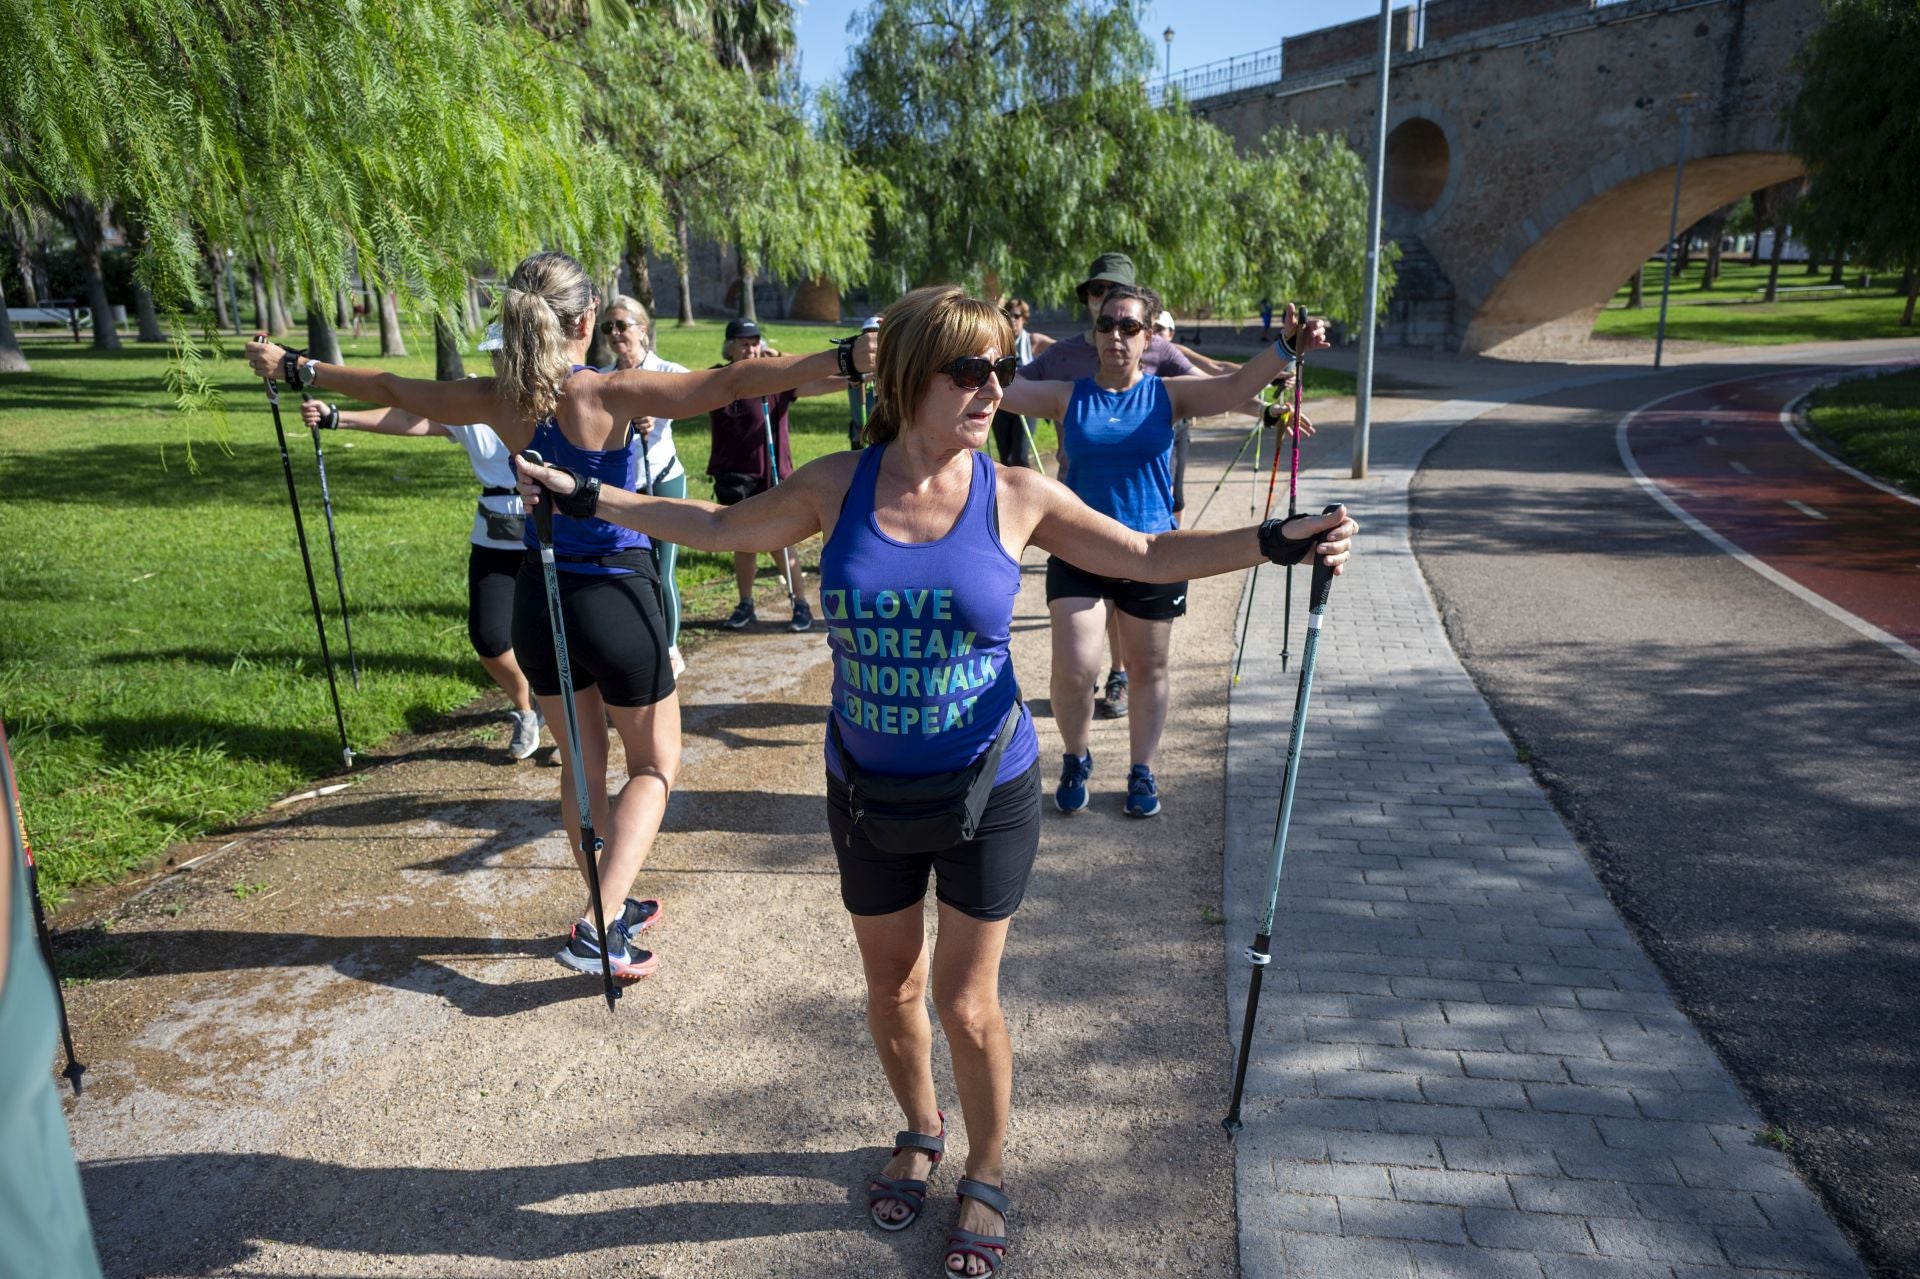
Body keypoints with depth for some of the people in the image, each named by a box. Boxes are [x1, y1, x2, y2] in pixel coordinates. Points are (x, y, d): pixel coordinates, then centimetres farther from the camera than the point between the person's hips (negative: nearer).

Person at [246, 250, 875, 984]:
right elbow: (730, 383, -28)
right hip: (614, 597, -5)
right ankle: (599, 931, 0)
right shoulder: (610, 393, -17)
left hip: (538, 598, 5)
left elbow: (392, 390, 12)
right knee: (655, 764, 11)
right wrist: (845, 359, -33)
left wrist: (295, 368, 29)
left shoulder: (499, 400, -2)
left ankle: (611, 911, 34)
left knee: (583, 760, 20)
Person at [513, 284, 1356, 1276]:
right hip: (868, 793, 2)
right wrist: (584, 498, 7)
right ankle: (920, 1133, 50)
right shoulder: (838, 485, -8)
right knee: (892, 987, 19)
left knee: (965, 1005, 7)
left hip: (987, 792, -2)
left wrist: (1277, 544, -14)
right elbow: (720, 528, 7)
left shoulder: (1017, 497, -11)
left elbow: (1151, 556, -3)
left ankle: (986, 1174, 37)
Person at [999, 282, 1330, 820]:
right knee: (1072, 672, -7)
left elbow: (1236, 386, -14)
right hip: (1078, 556, -1)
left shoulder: (1168, 395, -1)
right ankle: (1076, 761, 23)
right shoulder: (1067, 397, -1)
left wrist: (1286, 346, -30)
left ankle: (1142, 772, 32)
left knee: (1149, 669, 12)